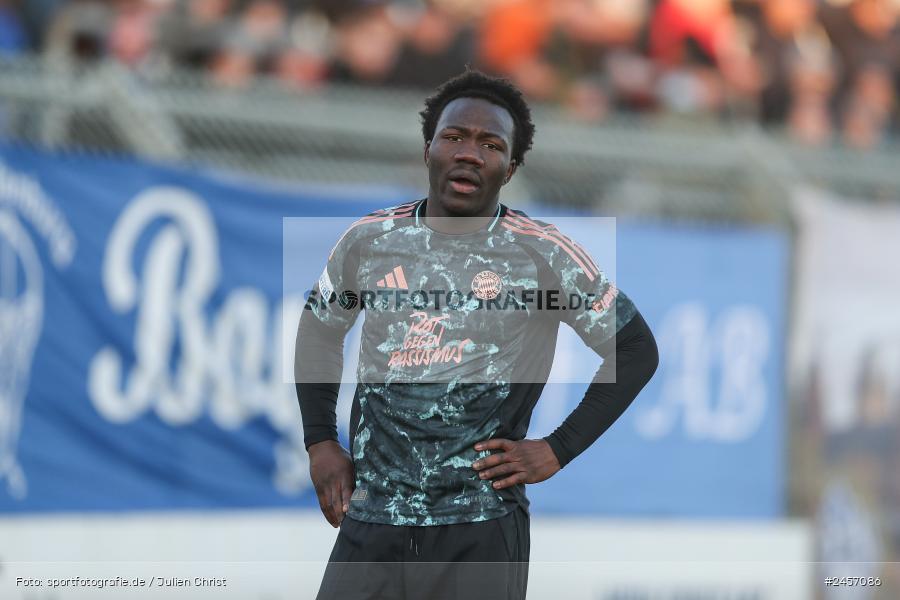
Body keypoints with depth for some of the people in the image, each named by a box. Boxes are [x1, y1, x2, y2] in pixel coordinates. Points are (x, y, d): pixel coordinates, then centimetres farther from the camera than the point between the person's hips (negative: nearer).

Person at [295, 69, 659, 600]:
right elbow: (320, 330, 23)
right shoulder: (368, 240, 6)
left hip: (481, 531, -2)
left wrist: (558, 450, -2)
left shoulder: (545, 254, -3)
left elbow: (635, 350, 4)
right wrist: (320, 443, 13)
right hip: (370, 522, 3)